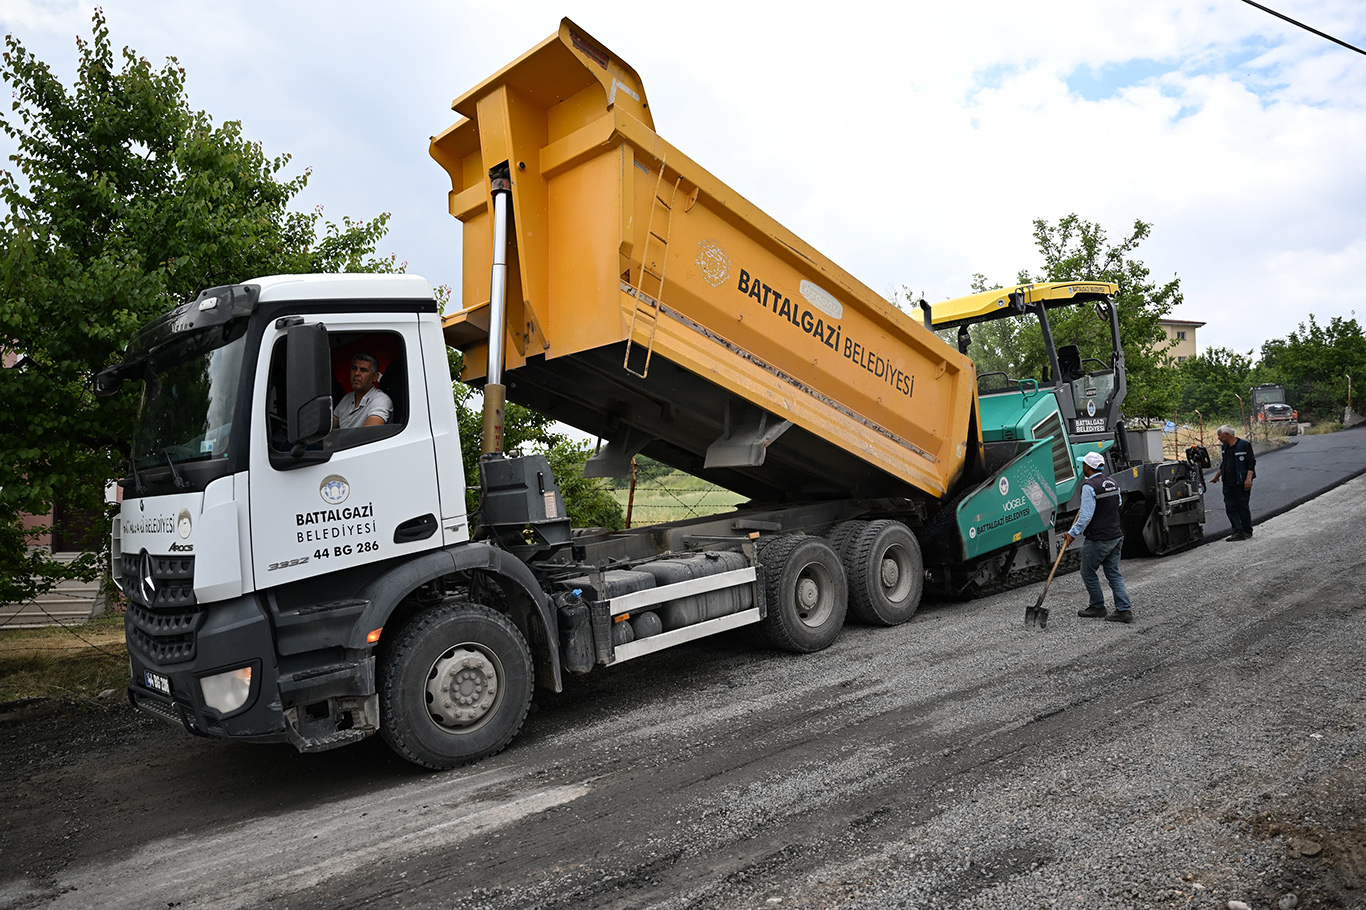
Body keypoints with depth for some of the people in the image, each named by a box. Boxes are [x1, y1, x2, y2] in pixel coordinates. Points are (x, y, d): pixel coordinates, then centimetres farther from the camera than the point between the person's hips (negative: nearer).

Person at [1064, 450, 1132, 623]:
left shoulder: (1089, 486, -17)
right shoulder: (1113, 483, 8)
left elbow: (1086, 516, -20)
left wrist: (1073, 533, -13)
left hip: (1097, 539, -8)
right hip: (1116, 536, 8)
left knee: (1088, 573, 9)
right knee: (1113, 573, 12)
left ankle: (1098, 607, 19)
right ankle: (1124, 610, 6)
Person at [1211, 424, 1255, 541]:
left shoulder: (1244, 445, -6)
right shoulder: (1225, 447, 15)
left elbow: (1251, 462, -9)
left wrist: (1248, 479, -18)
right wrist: (1216, 476, 32)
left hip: (1241, 483, -7)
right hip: (1228, 483, 7)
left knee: (1243, 507, 1)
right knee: (1230, 508, 0)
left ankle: (1247, 531, 14)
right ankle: (1238, 532, -1)